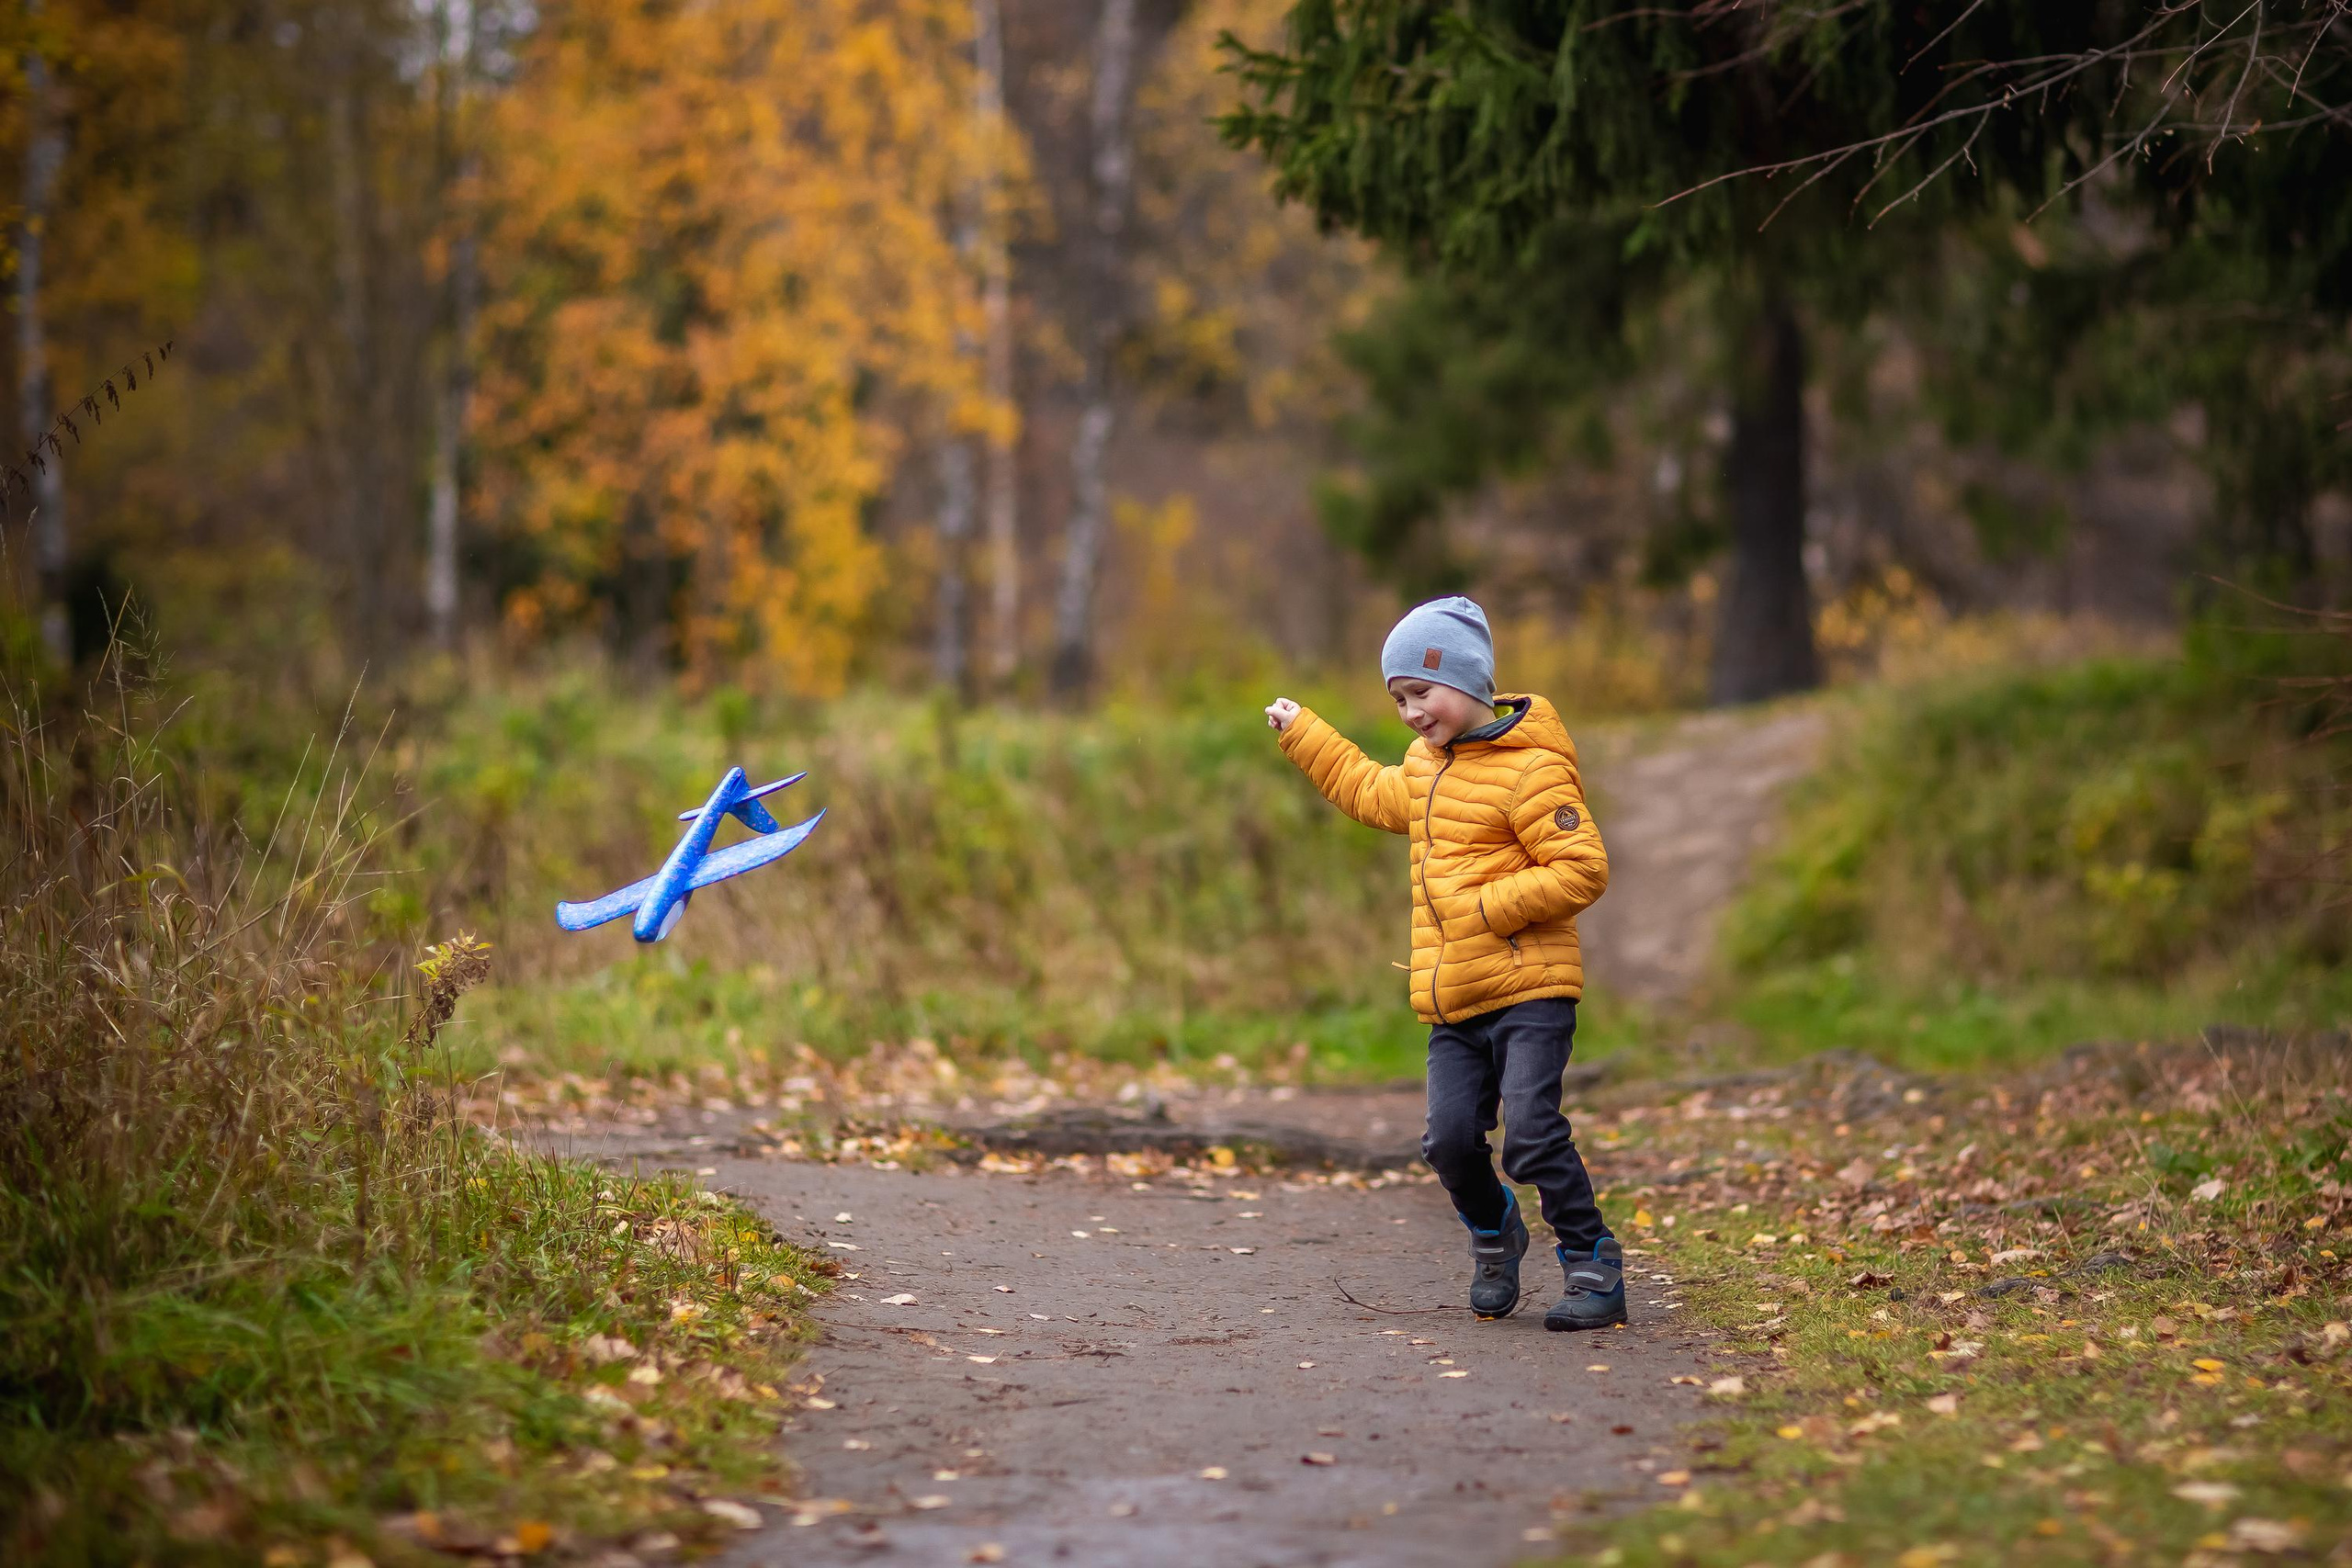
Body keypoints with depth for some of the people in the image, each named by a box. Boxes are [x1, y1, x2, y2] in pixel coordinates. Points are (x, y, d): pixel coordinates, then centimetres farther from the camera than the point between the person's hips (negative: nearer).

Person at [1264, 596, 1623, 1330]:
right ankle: (1494, 1237, 24)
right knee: (1451, 1139, -3)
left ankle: (1593, 1265, -3)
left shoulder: (1530, 769, -11)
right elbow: (1370, 791, 40)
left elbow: (1582, 869, -17)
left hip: (1529, 992, -7)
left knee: (1531, 1135, -16)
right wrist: (1303, 733, 42)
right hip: (1452, 1002, 7)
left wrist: (1488, 907, -19)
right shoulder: (1426, 767, 18)